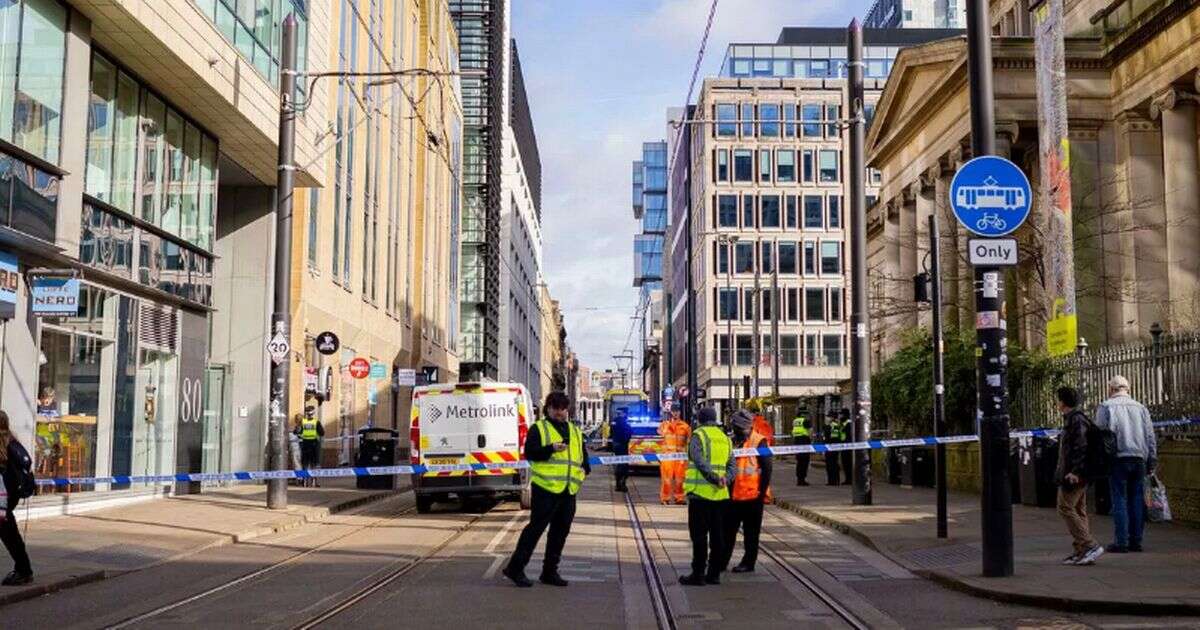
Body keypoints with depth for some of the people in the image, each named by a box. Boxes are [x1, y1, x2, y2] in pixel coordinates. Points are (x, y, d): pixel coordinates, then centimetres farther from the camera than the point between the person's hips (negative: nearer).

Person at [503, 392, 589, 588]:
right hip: (546, 488, -6)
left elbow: (584, 455, 29)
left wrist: (585, 469, 9)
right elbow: (529, 452, -10)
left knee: (560, 531, 9)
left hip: (569, 490, 6)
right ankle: (515, 568, 1)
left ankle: (550, 572, 19)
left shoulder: (575, 432, 20)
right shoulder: (538, 428, 1)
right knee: (536, 527, -6)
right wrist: (551, 449, -22)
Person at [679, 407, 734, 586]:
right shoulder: (725, 438, 15)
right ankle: (714, 573, 15)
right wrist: (725, 479, -7)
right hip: (720, 494, 6)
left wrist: (714, 479, -21)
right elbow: (732, 466, 8)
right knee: (717, 535, 11)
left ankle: (698, 574, 0)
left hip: (700, 492, -6)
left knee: (699, 535, -1)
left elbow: (700, 462, -20)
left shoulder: (698, 435, -5)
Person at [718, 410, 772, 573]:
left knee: (751, 532, 6)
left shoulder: (759, 442, -8)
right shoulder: (734, 441, 11)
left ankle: (748, 562, 14)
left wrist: (762, 492, -12)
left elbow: (766, 469, -10)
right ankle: (721, 561, 16)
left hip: (752, 494, -6)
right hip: (733, 495, 6)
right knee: (728, 530, 10)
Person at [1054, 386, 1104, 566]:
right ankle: (1082, 551, 13)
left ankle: (1090, 545, -12)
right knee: (1079, 511, 11)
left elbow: (1081, 447, -22)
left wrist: (1074, 471, -26)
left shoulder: (1076, 420, -14)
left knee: (1066, 508, -9)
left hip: (1073, 475, -11)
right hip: (1078, 474, 11)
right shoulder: (1072, 419, 16)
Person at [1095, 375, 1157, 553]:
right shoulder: (1140, 407, 14)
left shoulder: (1106, 407, 1)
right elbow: (1150, 436, 12)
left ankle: (1121, 542, -5)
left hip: (1118, 458, -4)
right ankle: (1136, 541, 8)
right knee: (1137, 499, 8)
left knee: (1119, 500, -2)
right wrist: (1152, 461, 13)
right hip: (1139, 459, 4)